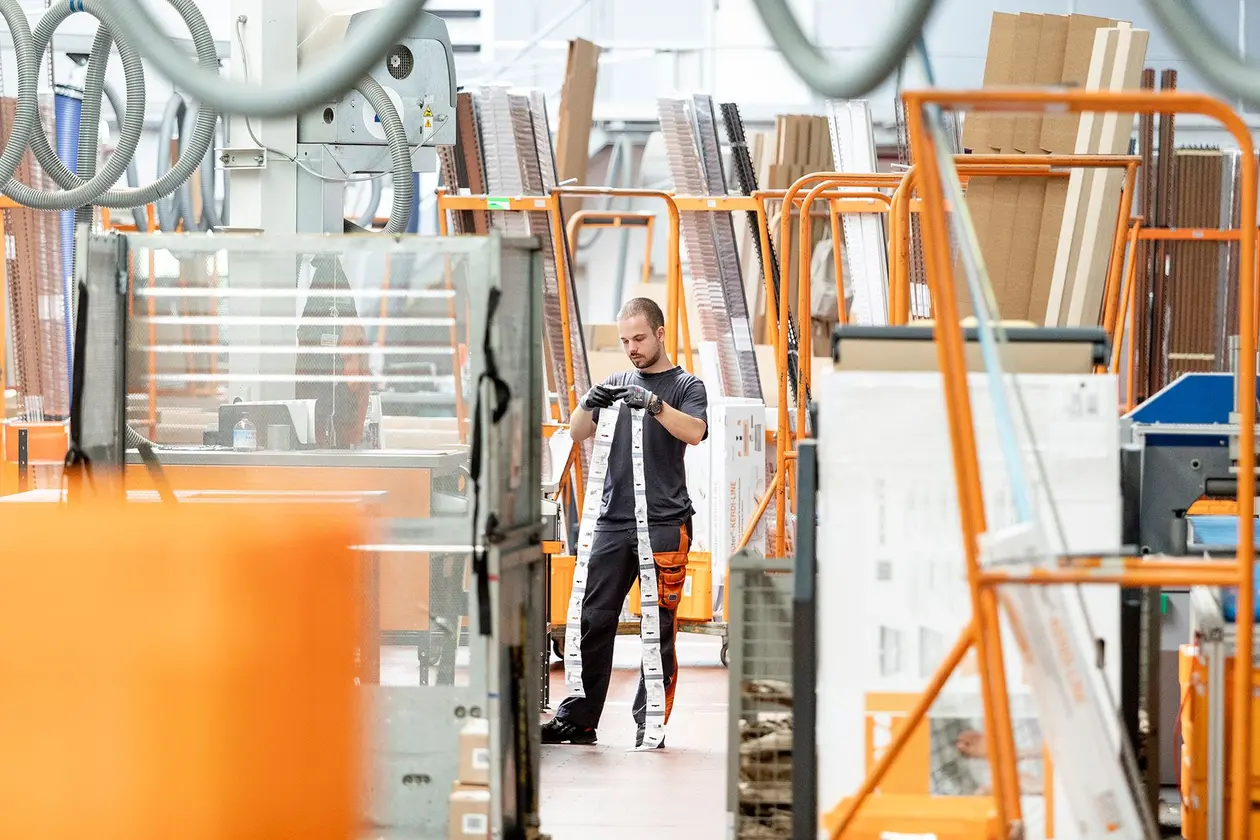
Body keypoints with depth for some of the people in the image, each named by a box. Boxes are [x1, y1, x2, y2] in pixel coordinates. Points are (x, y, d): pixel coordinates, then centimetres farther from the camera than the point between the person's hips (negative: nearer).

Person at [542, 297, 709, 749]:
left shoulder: (686, 385, 5)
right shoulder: (615, 384, 17)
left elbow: (695, 432, -13)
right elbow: (577, 432, 10)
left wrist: (654, 404, -28)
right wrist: (589, 403, -12)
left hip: (665, 522, -4)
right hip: (614, 522, 4)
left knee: (659, 627, -2)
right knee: (593, 621, 0)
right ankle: (577, 719, 4)